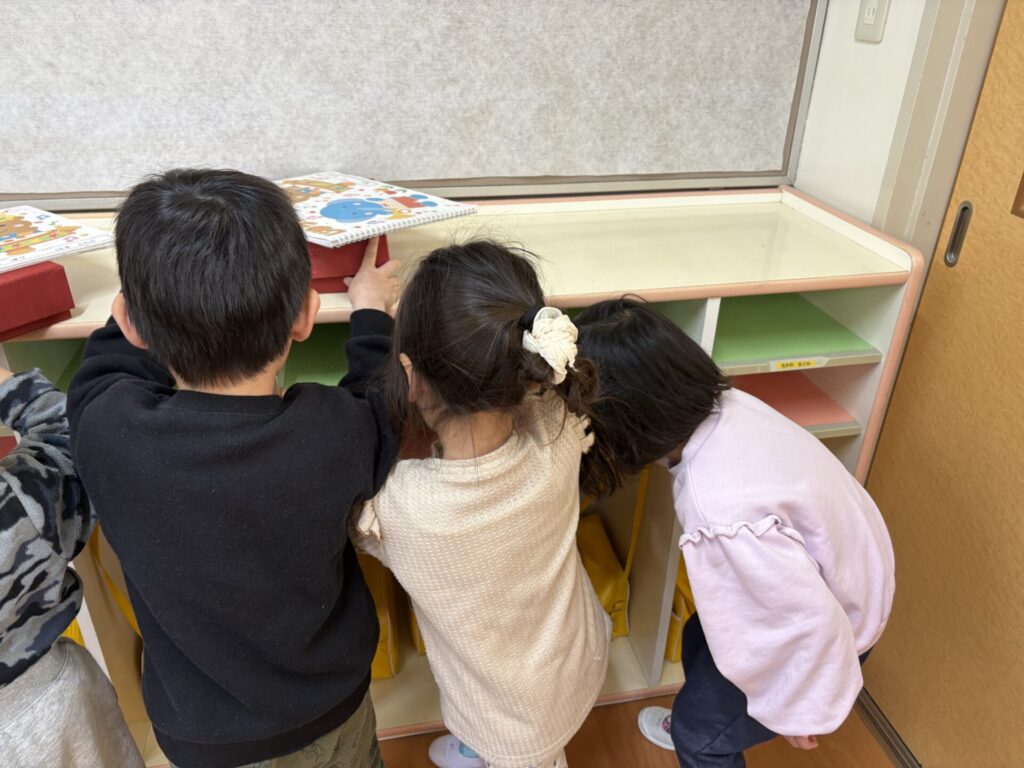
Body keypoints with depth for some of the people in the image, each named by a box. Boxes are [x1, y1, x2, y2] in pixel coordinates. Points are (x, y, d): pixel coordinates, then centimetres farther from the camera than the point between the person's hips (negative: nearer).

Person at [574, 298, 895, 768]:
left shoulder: (720, 510, -43)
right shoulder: (723, 404, -21)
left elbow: (810, 621, -32)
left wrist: (803, 711, -13)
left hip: (828, 630, -7)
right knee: (698, 641, 29)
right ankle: (694, 725, 58)